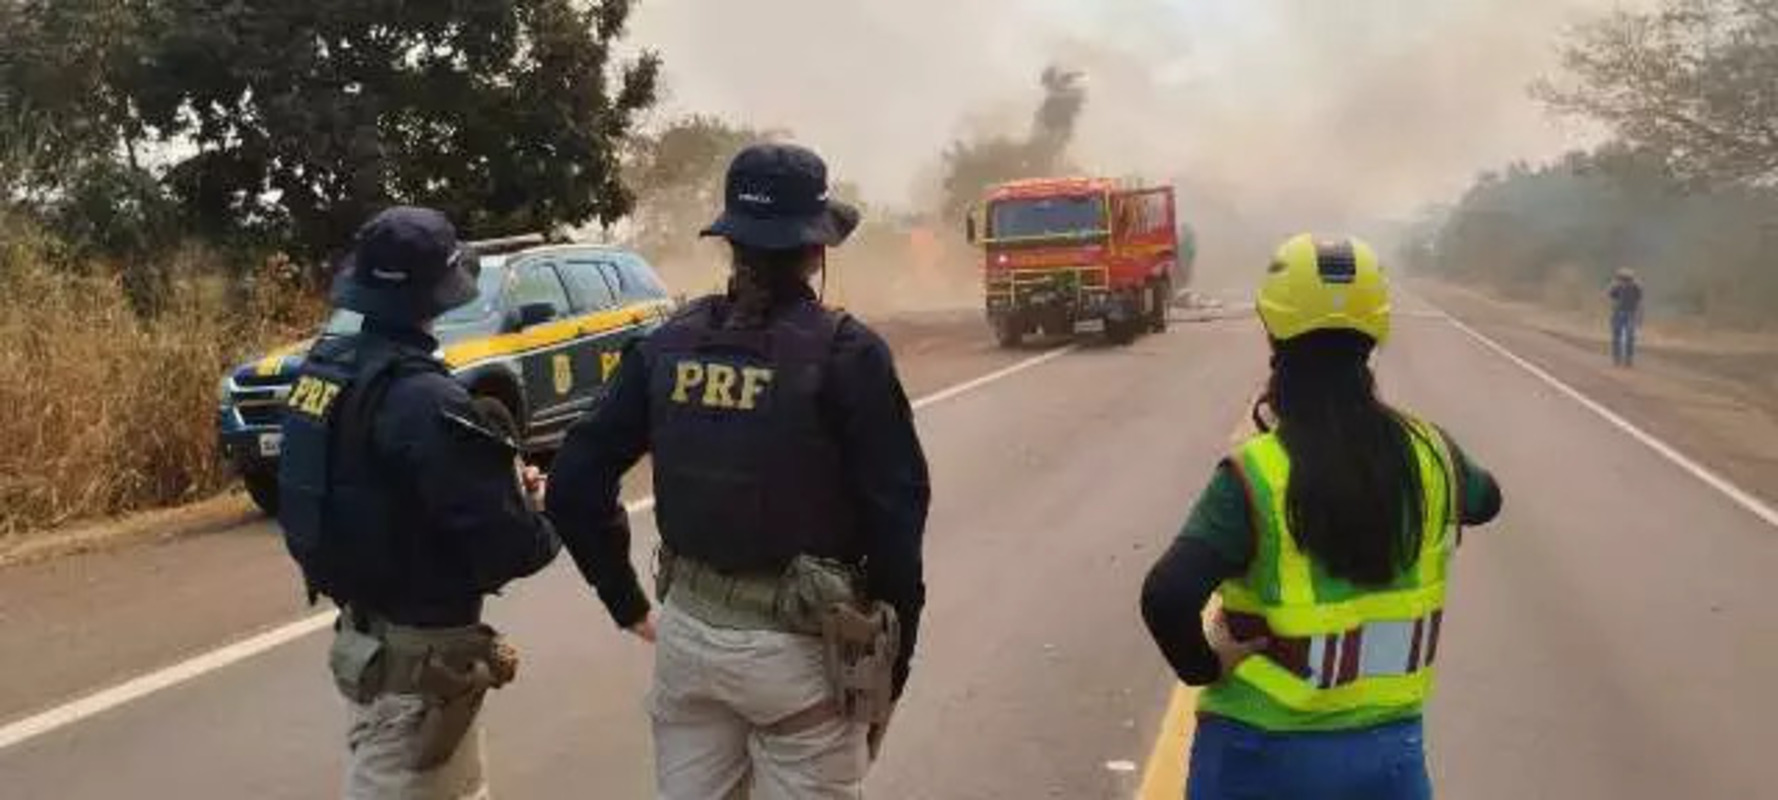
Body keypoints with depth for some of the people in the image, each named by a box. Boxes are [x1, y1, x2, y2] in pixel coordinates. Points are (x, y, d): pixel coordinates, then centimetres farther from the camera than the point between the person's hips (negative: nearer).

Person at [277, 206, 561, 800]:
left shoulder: (325, 368, 2)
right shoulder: (422, 397, -26)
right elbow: (506, 545, -25)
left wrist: (500, 485, 6)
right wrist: (535, 515, -2)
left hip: (365, 626, 9)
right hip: (417, 651, -9)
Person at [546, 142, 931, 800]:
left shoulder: (669, 342, 0)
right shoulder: (845, 352, -13)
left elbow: (574, 486, 2)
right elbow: (894, 518, -13)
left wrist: (627, 601, 11)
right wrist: (889, 668, -2)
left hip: (688, 631, 5)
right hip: (799, 647, -4)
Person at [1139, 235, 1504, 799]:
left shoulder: (1257, 474, -19)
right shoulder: (1426, 455, -5)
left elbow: (1167, 597, -31)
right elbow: (1485, 498, 20)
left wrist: (1204, 663, -12)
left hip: (1262, 752, -3)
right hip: (1390, 746, 3)